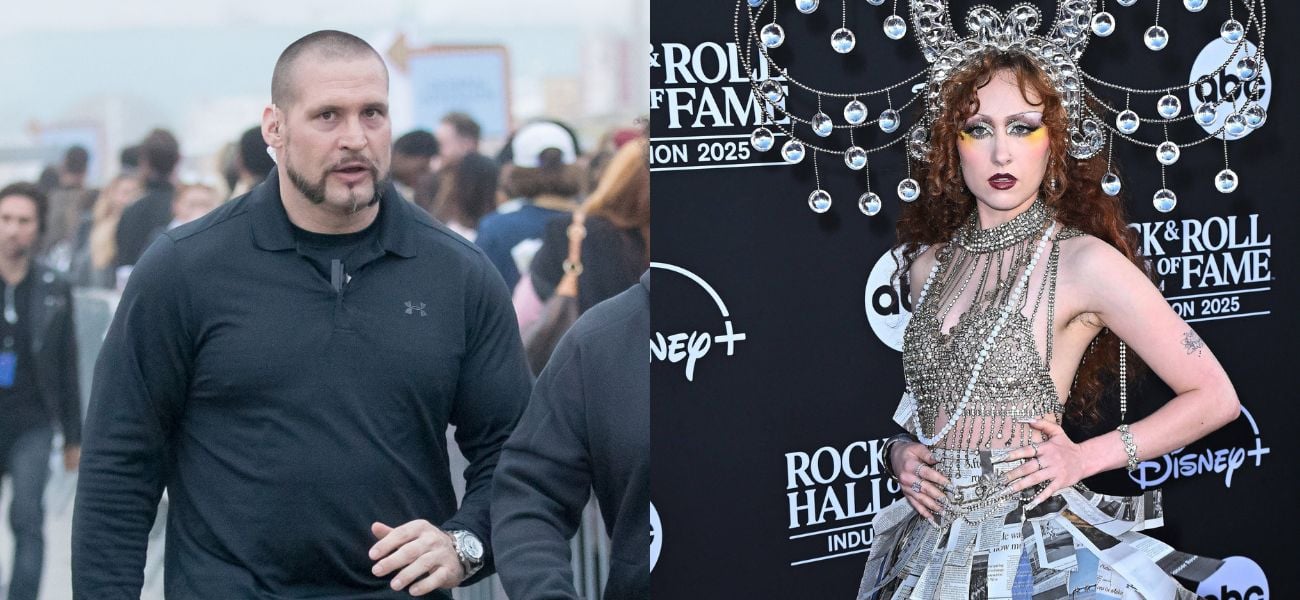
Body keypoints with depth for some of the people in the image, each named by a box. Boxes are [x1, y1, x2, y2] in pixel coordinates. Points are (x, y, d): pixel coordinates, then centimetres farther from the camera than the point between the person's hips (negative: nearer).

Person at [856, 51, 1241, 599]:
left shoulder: (1084, 261, -9)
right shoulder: (929, 261, 7)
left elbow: (1214, 398, -7)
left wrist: (1085, 457, -11)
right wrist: (900, 451, 2)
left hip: (1035, 551, -5)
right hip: (930, 547, 5)